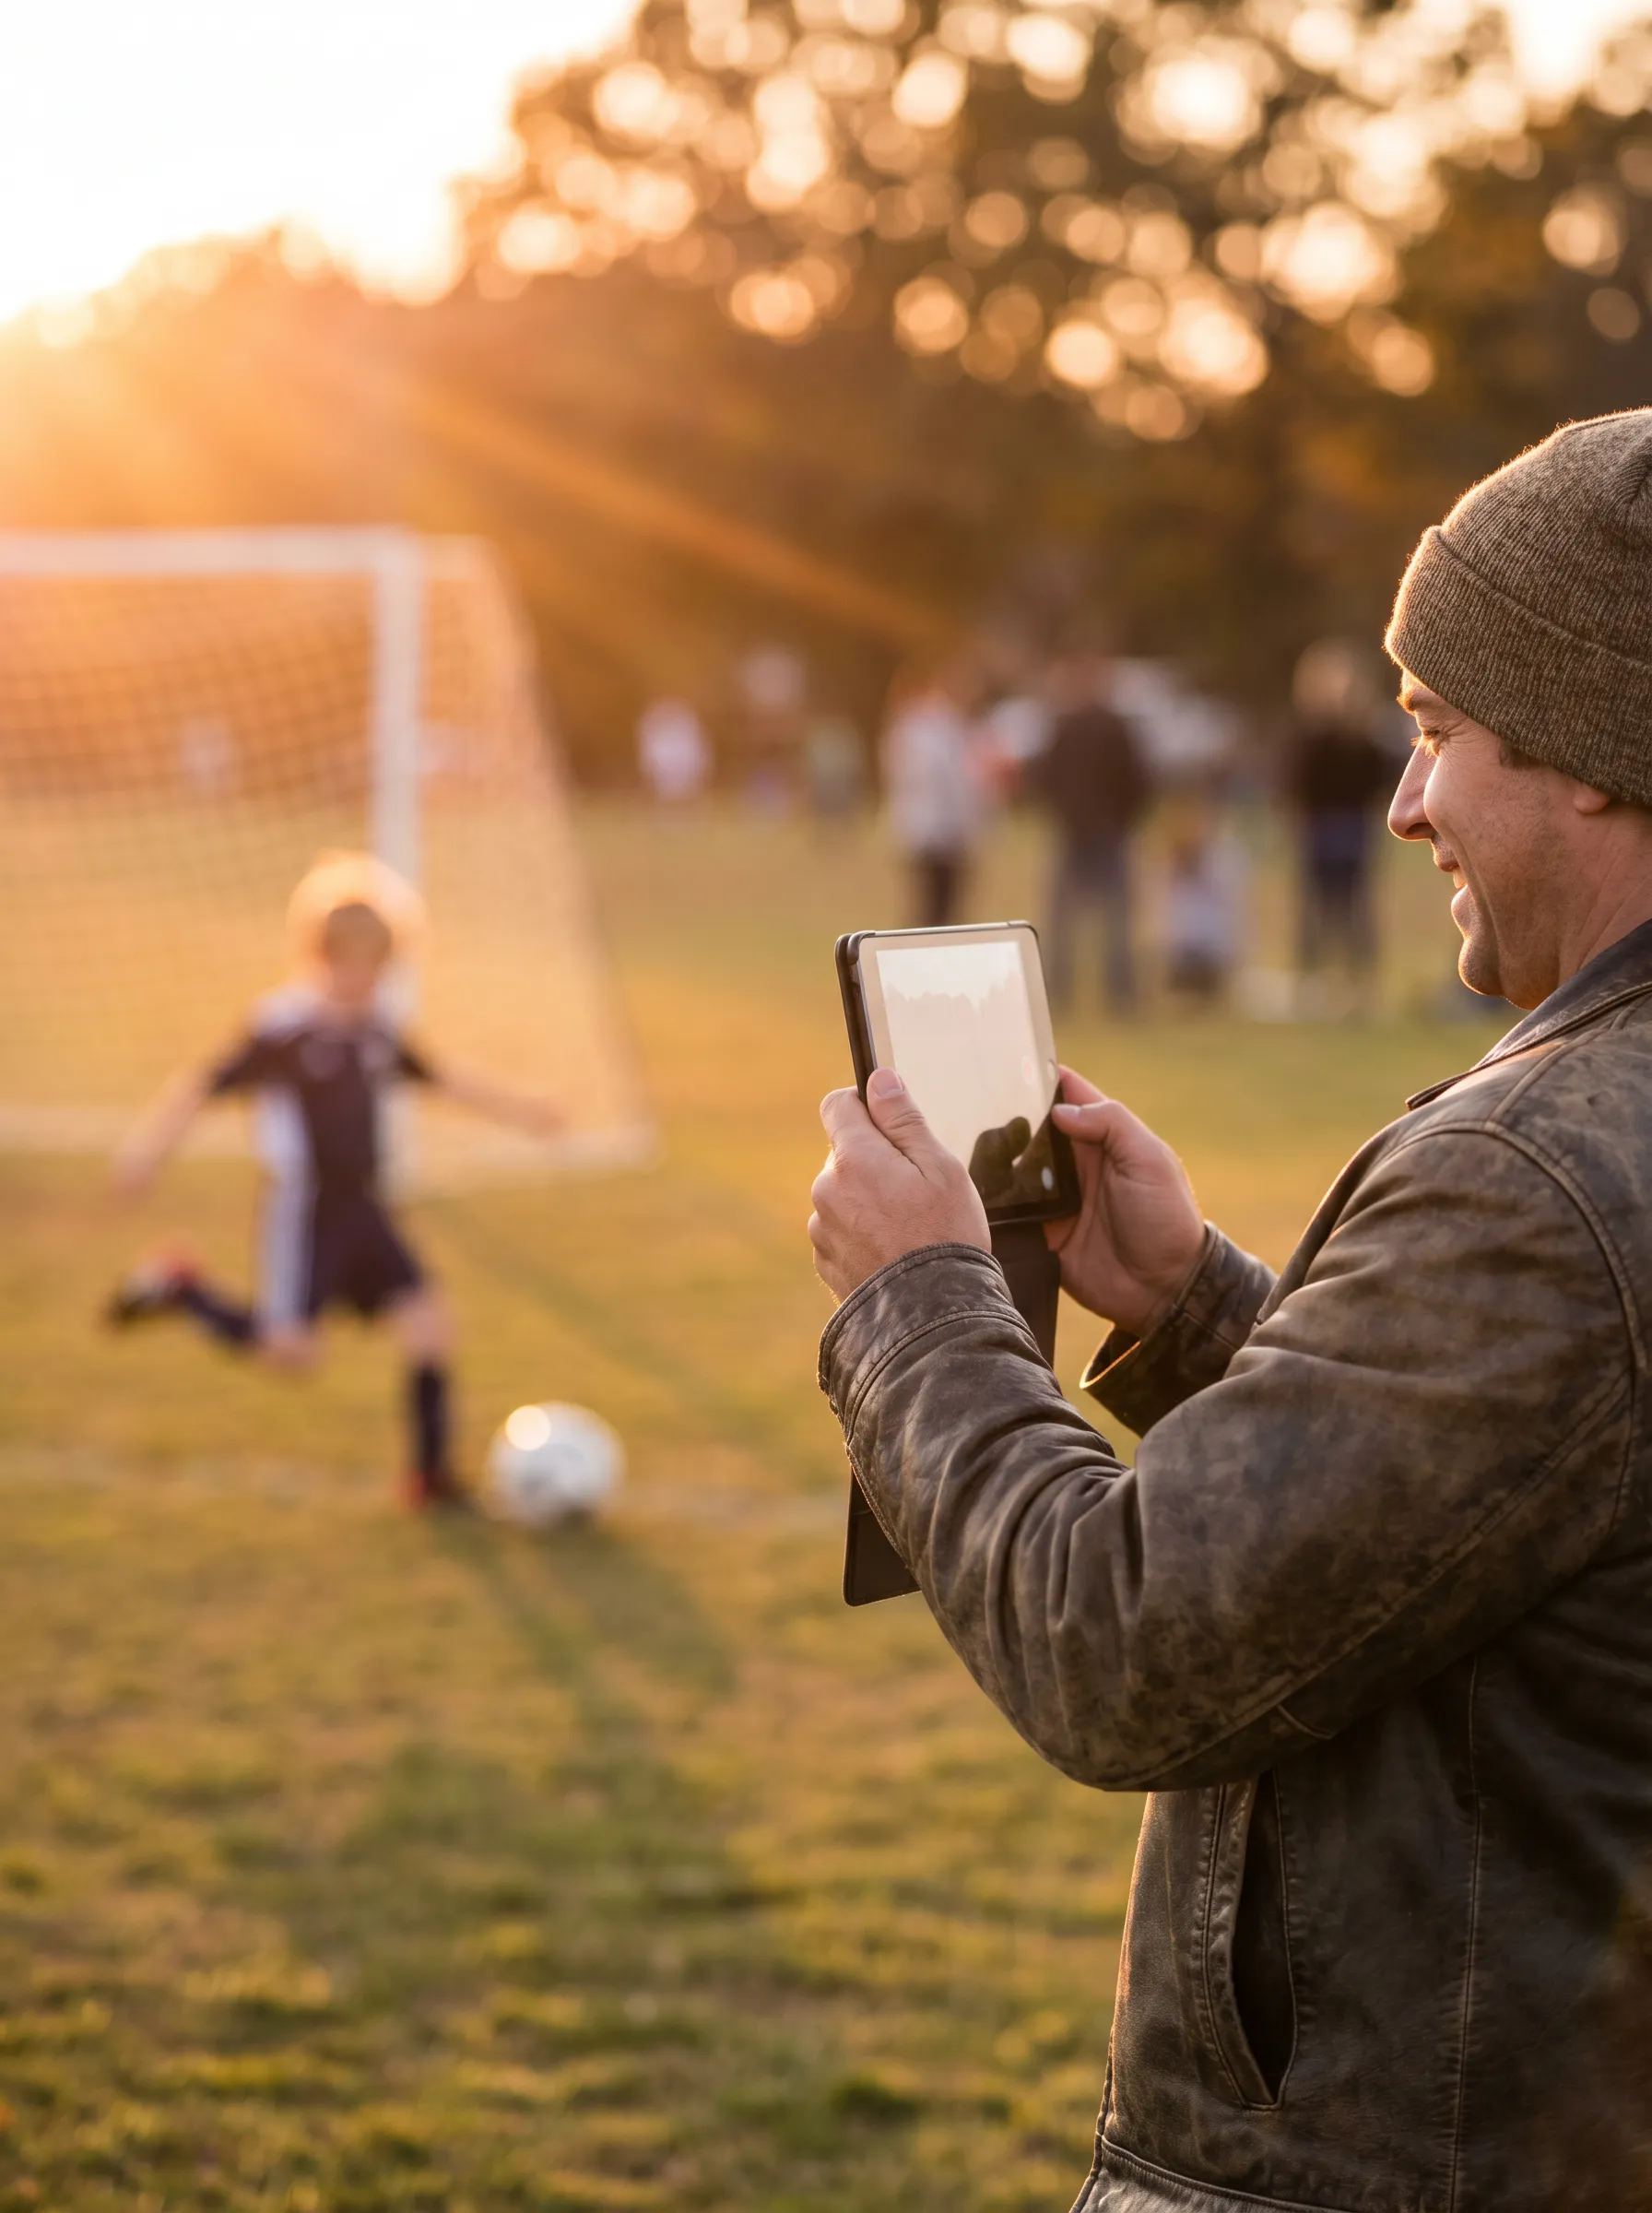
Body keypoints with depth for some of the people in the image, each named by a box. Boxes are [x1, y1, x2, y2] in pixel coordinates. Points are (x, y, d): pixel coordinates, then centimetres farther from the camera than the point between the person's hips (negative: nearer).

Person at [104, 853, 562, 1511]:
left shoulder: (376, 1025, 7)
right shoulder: (284, 1027, -15)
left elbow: (438, 1076, 24)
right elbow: (204, 1086, -19)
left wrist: (515, 1108, 25)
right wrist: (147, 1146, -30)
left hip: (362, 1210, 7)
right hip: (303, 1209, -7)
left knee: (429, 1322, -4)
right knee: (290, 1351, -13)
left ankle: (430, 1474, 6)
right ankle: (179, 1290, 10)